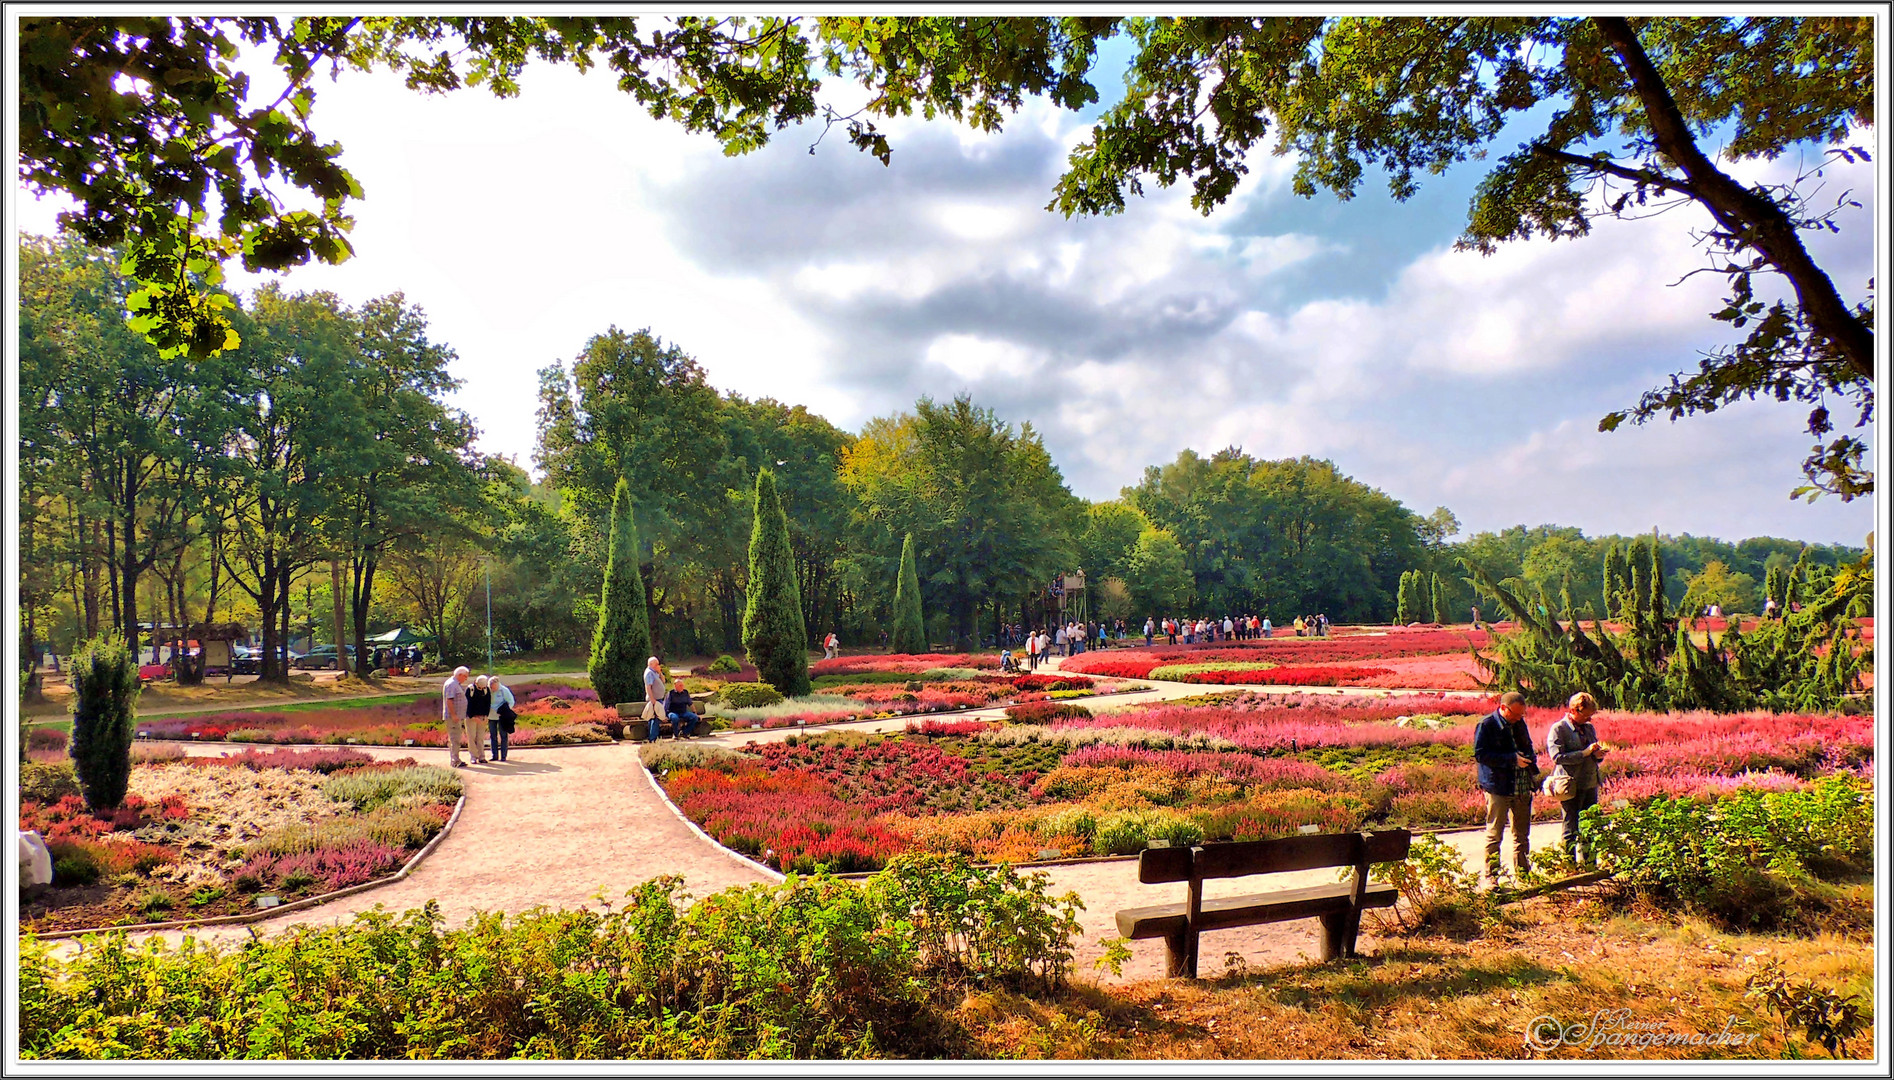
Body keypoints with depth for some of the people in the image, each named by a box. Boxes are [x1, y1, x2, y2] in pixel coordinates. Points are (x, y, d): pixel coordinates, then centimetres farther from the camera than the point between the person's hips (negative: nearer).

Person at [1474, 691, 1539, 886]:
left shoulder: (1519, 723, 11)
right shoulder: (1487, 725, -10)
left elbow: (1528, 746, 25)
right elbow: (1480, 754, -16)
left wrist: (1531, 760, 3)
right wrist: (1512, 759, -20)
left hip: (1522, 787, 7)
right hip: (1498, 787, -7)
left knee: (1522, 834, 14)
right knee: (1494, 834, -1)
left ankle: (1522, 872, 25)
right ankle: (1490, 875, 6)